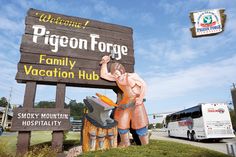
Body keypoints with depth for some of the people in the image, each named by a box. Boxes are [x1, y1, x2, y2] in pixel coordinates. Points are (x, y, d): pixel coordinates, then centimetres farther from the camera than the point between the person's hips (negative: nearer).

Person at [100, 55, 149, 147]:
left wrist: (141, 98, -18)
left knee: (140, 124, -1)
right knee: (122, 123, 10)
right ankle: (125, 144, 29)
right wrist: (105, 63, -10)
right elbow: (103, 75, 0)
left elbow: (144, 85, -11)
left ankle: (145, 145, 15)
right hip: (125, 102, 6)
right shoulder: (116, 77, -1)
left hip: (136, 102, -5)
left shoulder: (132, 76, -15)